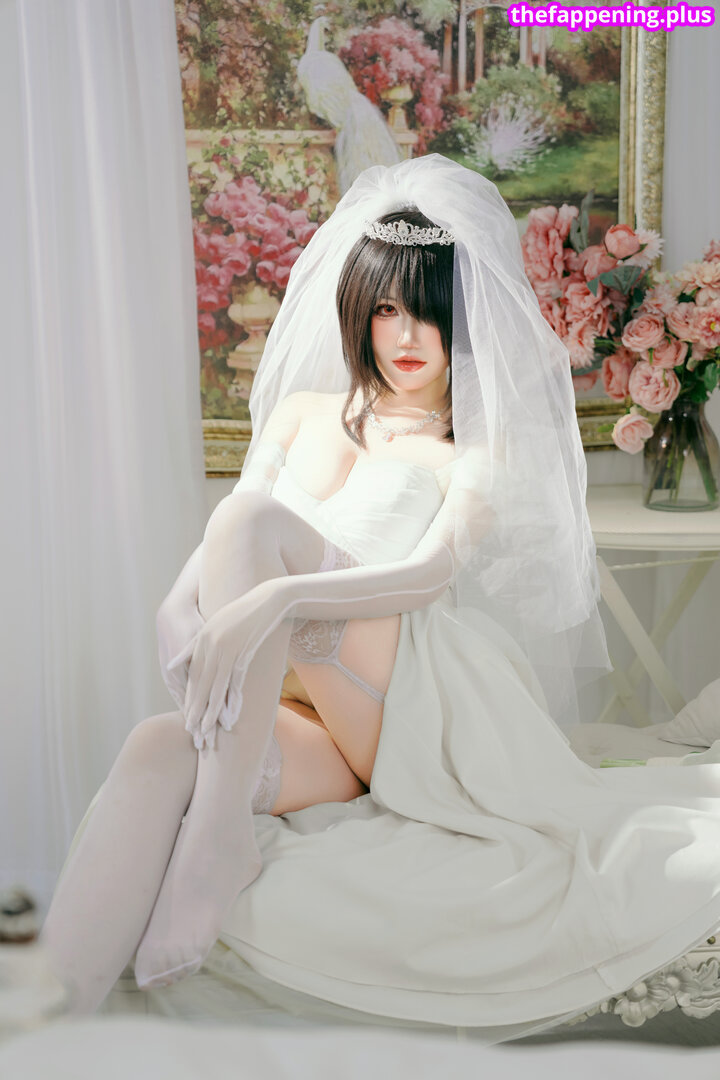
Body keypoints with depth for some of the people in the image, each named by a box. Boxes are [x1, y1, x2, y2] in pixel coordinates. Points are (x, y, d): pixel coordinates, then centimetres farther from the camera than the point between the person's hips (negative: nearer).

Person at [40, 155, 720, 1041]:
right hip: (307, 713, 4)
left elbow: (432, 572, -11)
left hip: (427, 705, -3)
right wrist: (185, 598, -12)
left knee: (254, 517, -25)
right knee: (162, 750, -32)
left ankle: (219, 834, -29)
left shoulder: (484, 444, 9)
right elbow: (214, 551, 14)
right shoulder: (304, 411, 22)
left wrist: (277, 597, -29)